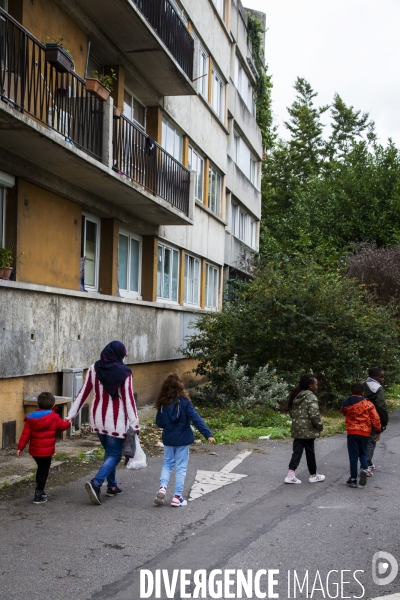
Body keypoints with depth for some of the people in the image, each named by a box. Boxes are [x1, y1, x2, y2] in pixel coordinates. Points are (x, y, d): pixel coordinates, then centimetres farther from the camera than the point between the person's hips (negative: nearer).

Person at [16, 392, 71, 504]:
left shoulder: (31, 418, 0)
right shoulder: (54, 418, -11)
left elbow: (26, 434, -3)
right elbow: (63, 426, 4)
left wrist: (20, 447, 0)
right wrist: (68, 422, 26)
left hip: (34, 450, 5)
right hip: (46, 451, -5)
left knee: (40, 469, 25)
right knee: (44, 472, 4)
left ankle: (40, 490, 39)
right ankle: (38, 496, 2)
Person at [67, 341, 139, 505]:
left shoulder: (94, 369, 0)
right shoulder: (124, 373, -11)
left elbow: (83, 393, 2)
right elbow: (128, 399, -12)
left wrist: (71, 414, 8)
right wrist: (134, 423, -9)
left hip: (98, 418, 5)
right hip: (116, 420, -5)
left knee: (109, 451, 21)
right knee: (114, 454, 1)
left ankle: (112, 485, 23)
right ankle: (96, 483, -18)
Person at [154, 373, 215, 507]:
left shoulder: (162, 404, -4)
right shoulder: (184, 402, -14)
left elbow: (159, 422, 3)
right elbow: (195, 419, -19)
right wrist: (208, 434, -20)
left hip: (168, 439, 3)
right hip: (183, 439, -3)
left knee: (167, 463, 18)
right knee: (181, 467, 6)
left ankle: (163, 487, -3)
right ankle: (177, 497, 7)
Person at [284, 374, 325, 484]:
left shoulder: (296, 396, 10)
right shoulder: (311, 397, -16)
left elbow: (291, 411, 17)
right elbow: (314, 414, -22)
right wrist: (320, 426, -8)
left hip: (297, 429, 7)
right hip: (308, 429, -7)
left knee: (297, 451, 8)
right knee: (310, 452, 5)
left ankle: (291, 475, -1)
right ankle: (313, 475, 18)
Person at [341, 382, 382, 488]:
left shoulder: (346, 403, 1)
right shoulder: (368, 404, -2)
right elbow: (375, 418, -2)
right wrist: (377, 430, 7)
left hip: (352, 432, -1)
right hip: (365, 432, 1)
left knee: (353, 455, 4)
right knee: (363, 453, 19)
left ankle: (353, 479, 4)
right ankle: (364, 468, -8)